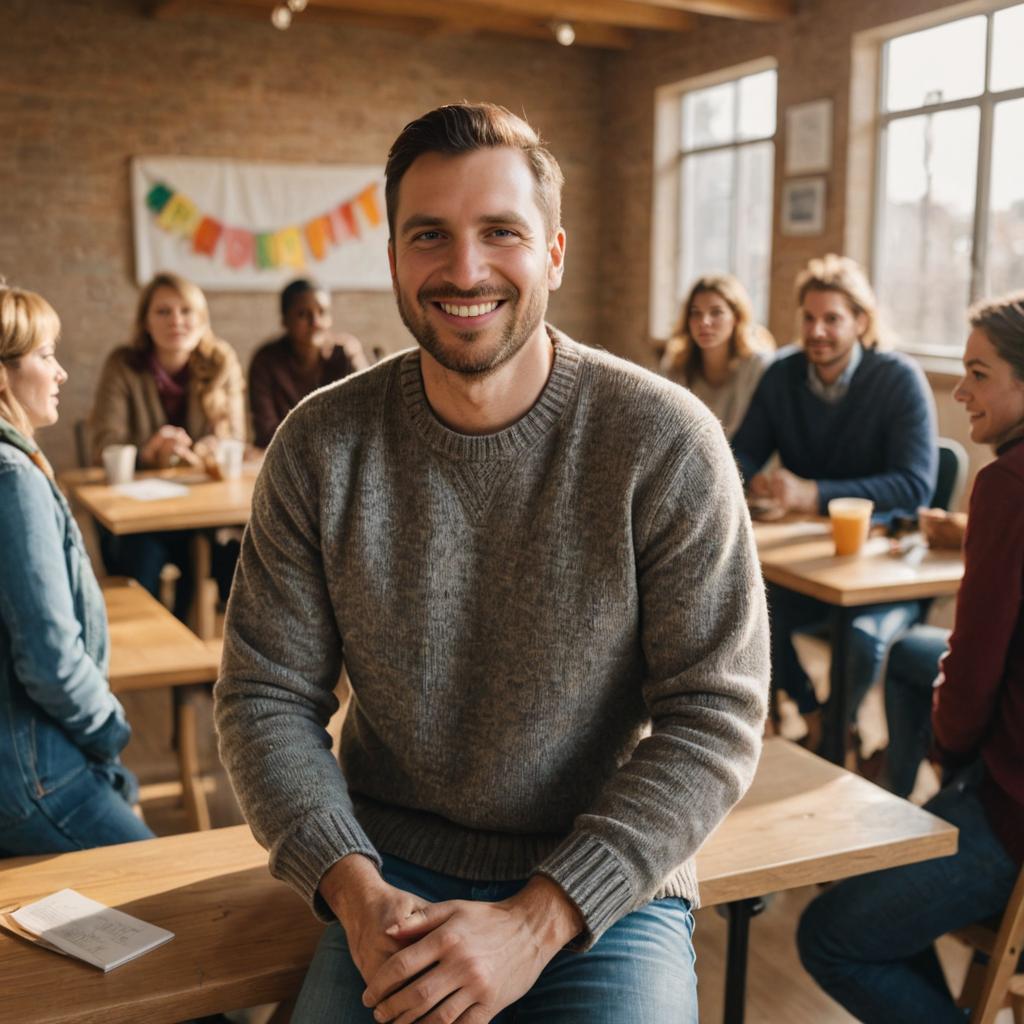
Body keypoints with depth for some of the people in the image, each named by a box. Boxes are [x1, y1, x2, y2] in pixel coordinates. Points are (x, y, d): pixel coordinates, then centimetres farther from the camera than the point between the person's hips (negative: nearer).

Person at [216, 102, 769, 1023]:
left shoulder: (666, 444, -11)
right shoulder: (320, 448, -4)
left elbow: (717, 720, -11)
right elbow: (266, 697, -1)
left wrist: (536, 920, -18)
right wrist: (356, 892, -15)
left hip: (606, 885, -1)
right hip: (393, 879, 2)